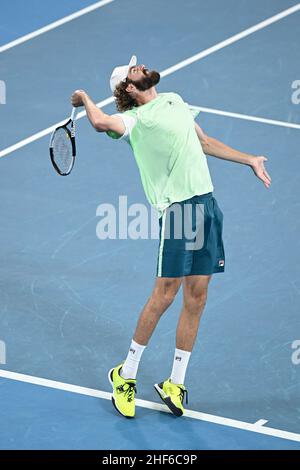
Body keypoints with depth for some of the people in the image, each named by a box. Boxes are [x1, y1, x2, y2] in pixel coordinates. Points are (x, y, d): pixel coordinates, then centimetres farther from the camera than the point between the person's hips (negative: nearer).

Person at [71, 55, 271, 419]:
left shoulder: (174, 100, 22)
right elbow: (101, 122, -25)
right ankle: (126, 375, 6)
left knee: (196, 296, 4)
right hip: (176, 207, -6)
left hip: (206, 202, 6)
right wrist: (84, 98, -5)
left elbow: (205, 142, 32)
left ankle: (175, 383, 11)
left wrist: (249, 160, 33)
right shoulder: (134, 119, -3)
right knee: (166, 292, -9)